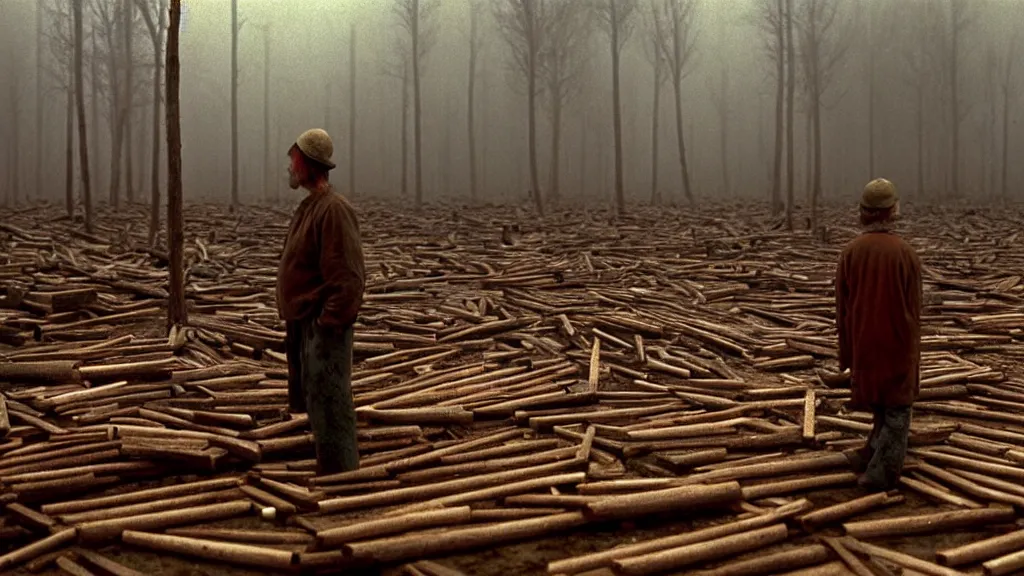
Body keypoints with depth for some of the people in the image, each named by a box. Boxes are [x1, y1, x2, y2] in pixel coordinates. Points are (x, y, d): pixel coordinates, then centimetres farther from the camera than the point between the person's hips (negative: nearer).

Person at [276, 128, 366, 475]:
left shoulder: (333, 209, -17)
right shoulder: (310, 206, 14)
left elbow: (347, 277, -23)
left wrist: (329, 323, -22)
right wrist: (296, 321, 18)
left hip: (324, 327, -10)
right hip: (304, 323, 10)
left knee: (329, 410, -6)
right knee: (316, 406, 16)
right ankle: (331, 477, 26)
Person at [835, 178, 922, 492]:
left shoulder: (850, 252, -7)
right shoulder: (906, 253, -14)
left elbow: (842, 308, -1)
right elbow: (913, 310, -7)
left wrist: (845, 353, 9)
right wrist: (915, 355, 6)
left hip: (865, 345, 3)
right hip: (898, 345, -3)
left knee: (883, 406, 22)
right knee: (897, 409, 8)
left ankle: (873, 458, 27)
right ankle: (881, 472, 6)